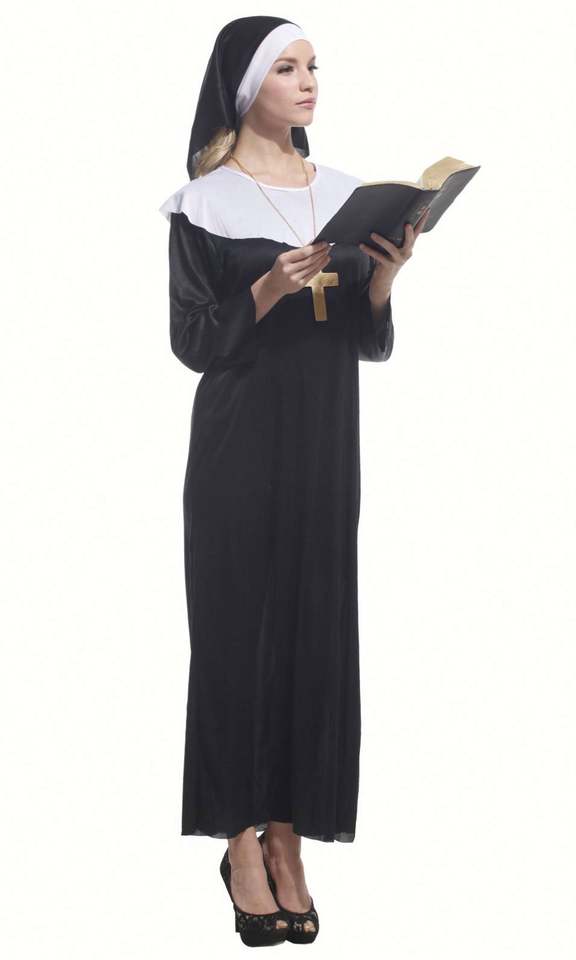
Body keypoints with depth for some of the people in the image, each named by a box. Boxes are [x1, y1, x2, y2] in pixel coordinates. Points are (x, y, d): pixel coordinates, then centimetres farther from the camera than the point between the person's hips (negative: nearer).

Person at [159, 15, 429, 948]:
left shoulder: (346, 194, 10)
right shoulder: (205, 203, -4)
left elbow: (371, 344, 10)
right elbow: (194, 342, -7)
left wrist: (382, 279, -10)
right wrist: (270, 290, -22)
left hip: (327, 449, 4)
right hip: (241, 451, -4)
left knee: (316, 633, 3)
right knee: (240, 629, -2)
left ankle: (288, 844, 9)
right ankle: (243, 845, 7)